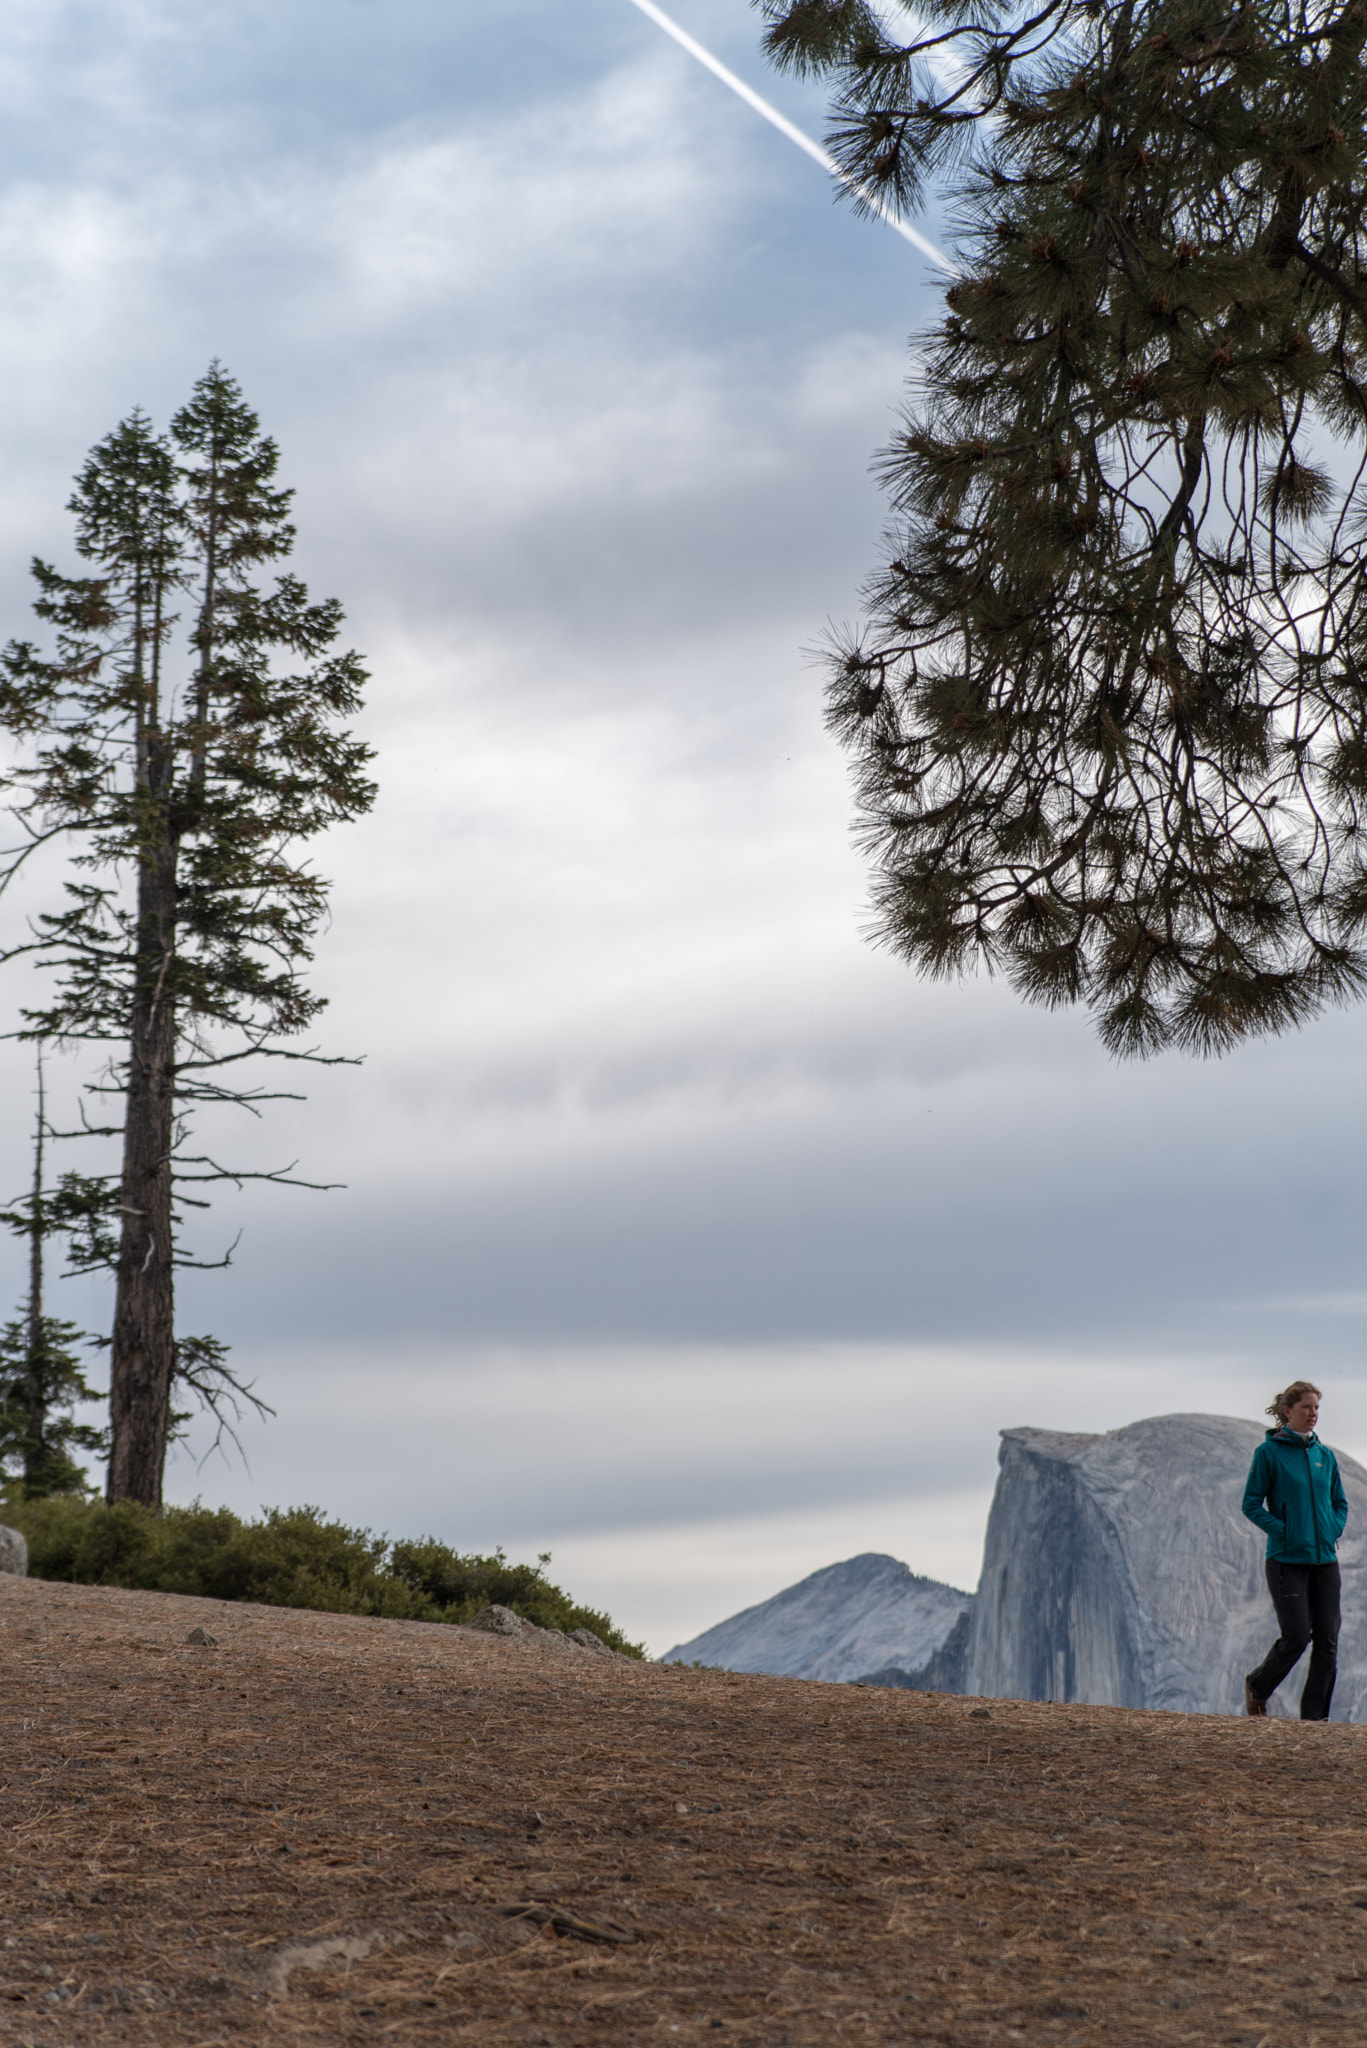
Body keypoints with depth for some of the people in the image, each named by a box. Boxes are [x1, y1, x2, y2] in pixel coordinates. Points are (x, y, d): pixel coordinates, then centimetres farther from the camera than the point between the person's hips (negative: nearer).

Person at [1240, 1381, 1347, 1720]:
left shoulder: (1325, 1455, 11)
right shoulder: (1269, 1452, -4)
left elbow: (1340, 1503, 20)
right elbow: (1251, 1504, -5)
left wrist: (1334, 1532, 3)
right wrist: (1284, 1532, -14)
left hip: (1325, 1559, 5)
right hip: (1287, 1561, -5)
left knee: (1328, 1640, 0)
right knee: (1296, 1637, -8)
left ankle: (1315, 1715, 7)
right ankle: (1257, 1686, 19)